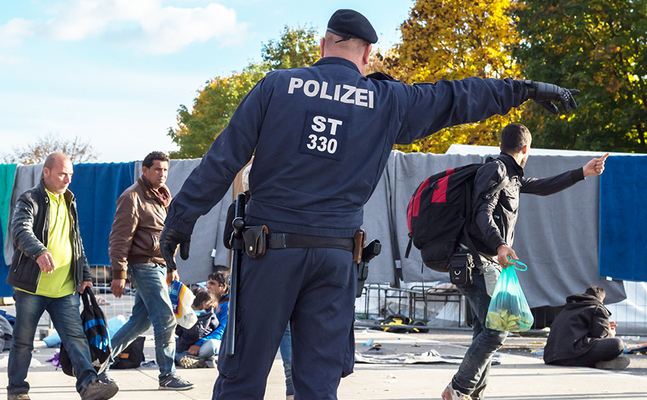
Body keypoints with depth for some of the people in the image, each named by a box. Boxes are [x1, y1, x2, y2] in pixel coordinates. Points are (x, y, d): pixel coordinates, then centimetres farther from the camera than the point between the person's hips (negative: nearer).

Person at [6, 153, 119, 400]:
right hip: (32, 286, -5)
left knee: (75, 336, -8)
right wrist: (39, 251, -43)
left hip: (65, 289, 5)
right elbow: (21, 230, -24)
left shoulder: (69, 202, 18)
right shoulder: (30, 200, -4)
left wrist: (85, 275, 19)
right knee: (23, 340, 4)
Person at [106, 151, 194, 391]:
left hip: (158, 266, 9)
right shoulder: (133, 197, -10)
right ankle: (167, 376, -3)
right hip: (144, 264, -9)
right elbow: (120, 238, -14)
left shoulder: (162, 197, 18)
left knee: (141, 321, 11)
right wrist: (118, 274, -18)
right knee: (166, 320, -10)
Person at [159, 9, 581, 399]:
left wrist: (181, 216, 6)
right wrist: (529, 89, 27)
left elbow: (223, 158, 0)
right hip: (335, 256, 1)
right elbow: (457, 97, 14)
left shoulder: (277, 85, 1)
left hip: (270, 250, -1)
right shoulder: (388, 102, 4)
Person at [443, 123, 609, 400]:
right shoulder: (495, 170, -7)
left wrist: (582, 173, 37)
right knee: (496, 330, -15)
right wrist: (499, 245, -34)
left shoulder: (511, 177, 23)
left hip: (488, 264, 10)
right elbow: (483, 212, -19)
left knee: (485, 331, 9)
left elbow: (542, 187, 34)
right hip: (478, 262, -10)